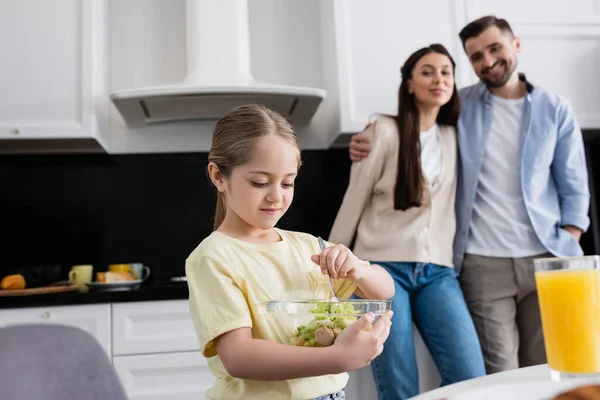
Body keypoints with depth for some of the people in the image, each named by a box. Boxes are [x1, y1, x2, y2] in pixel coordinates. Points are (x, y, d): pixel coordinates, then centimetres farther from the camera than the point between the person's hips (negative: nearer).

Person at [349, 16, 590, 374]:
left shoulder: (556, 109, 7)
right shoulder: (459, 106, 6)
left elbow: (573, 187, 8)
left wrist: (568, 252, -4)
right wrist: (372, 145, -11)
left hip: (545, 258, 2)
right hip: (483, 262, -1)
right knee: (500, 376, 0)